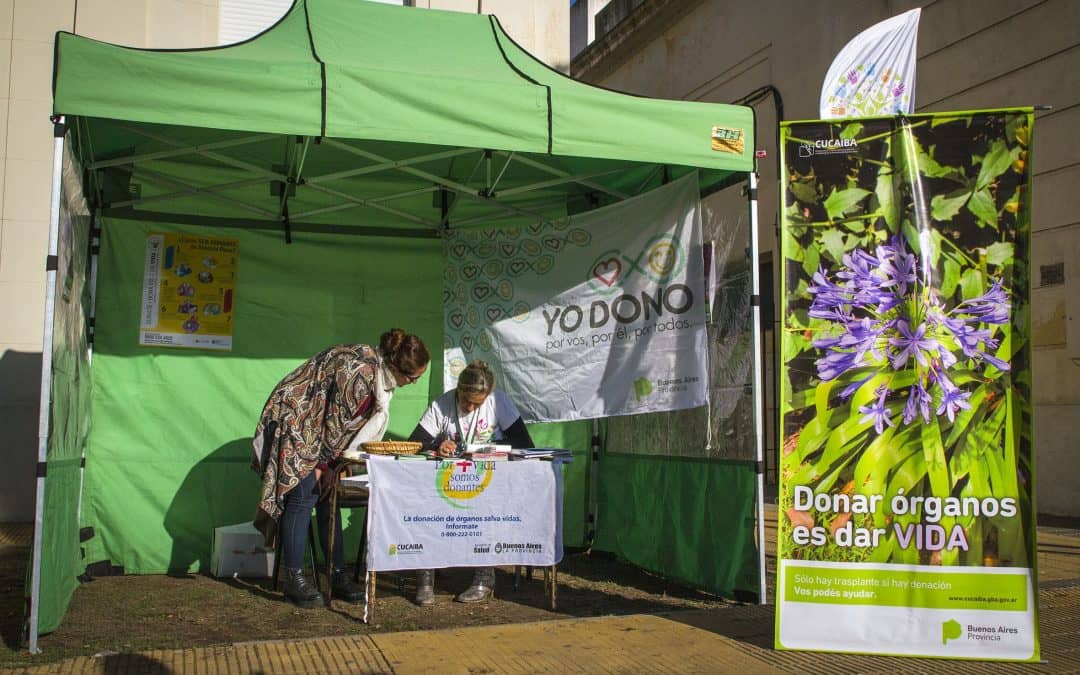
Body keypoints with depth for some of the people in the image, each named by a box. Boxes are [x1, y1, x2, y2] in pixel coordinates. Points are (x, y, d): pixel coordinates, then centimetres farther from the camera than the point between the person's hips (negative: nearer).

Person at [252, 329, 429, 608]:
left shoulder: (379, 368, -1)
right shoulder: (359, 370, -30)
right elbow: (335, 421, -24)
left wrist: (328, 464, 5)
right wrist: (324, 464, -13)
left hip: (317, 426, 9)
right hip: (292, 421, -9)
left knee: (328, 496, 4)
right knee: (303, 495, -13)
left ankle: (337, 574, 8)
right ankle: (294, 578, -6)